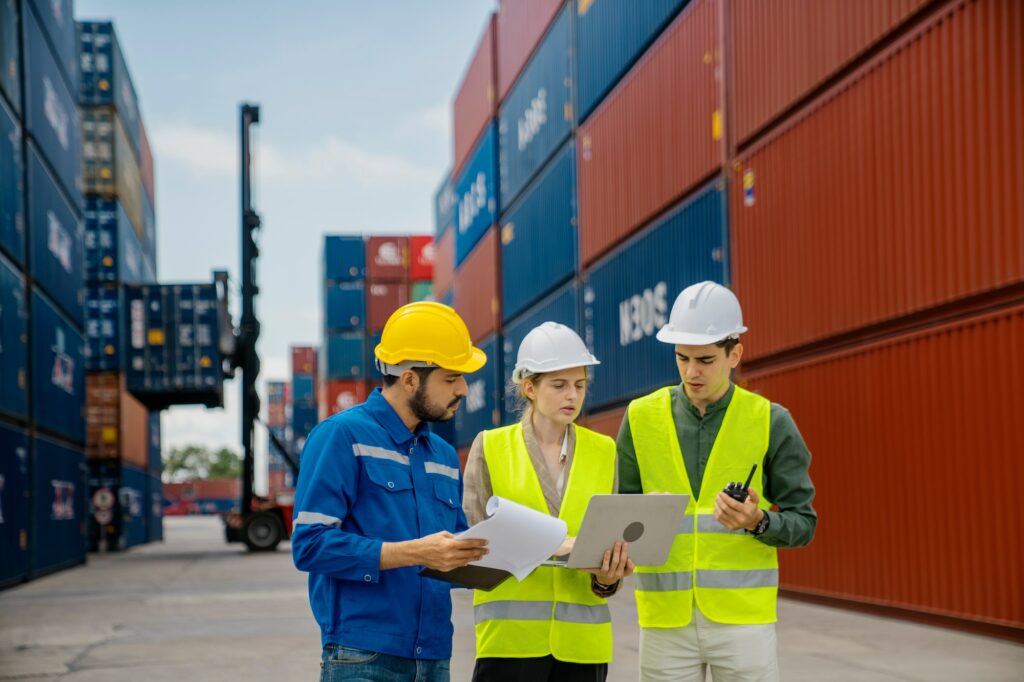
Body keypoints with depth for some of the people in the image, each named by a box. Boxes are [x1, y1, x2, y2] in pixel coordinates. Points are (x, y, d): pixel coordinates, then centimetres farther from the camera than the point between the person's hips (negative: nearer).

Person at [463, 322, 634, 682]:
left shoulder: (604, 451, 10)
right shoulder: (490, 447, 3)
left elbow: (613, 540, 10)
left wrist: (607, 577, -14)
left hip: (581, 639, 2)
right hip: (511, 637, -2)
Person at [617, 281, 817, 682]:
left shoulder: (771, 422, 0)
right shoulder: (642, 418, 4)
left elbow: (803, 524, 2)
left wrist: (759, 522, -18)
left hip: (742, 618, -1)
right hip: (666, 618, 2)